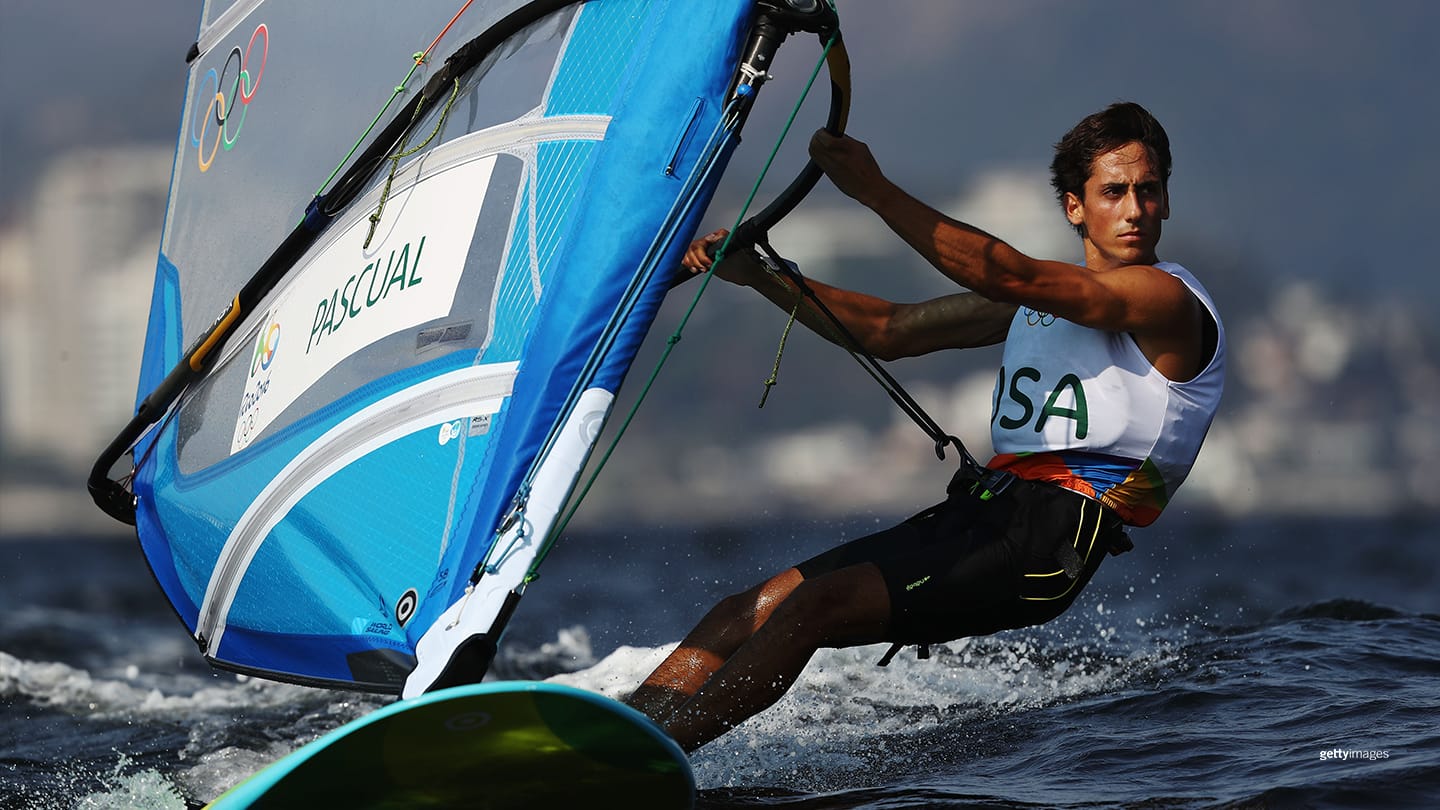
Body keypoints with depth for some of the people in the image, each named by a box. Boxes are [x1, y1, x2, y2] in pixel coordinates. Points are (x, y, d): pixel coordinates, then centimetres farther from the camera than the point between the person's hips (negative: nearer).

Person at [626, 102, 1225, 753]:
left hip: (1051, 536, -8)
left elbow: (1008, 278, -22)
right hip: (982, 506, 8)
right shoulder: (1046, 293, 20)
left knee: (818, 604, -23)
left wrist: (875, 191, -24)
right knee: (753, 611, -2)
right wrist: (758, 275, 9)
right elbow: (889, 331, 21)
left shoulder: (1168, 298, -6)